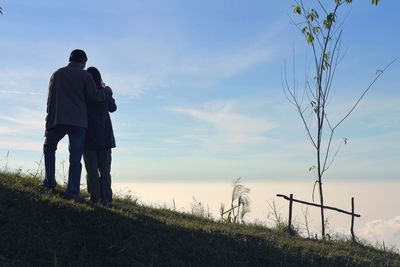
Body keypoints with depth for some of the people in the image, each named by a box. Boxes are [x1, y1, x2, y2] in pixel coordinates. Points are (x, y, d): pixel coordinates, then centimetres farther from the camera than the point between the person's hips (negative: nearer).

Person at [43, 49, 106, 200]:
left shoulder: (57, 74, 14)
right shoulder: (85, 75, 4)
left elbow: (50, 98, 13)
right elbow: (93, 96, -4)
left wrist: (49, 119, 17)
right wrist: (106, 92, 14)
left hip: (57, 120, 2)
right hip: (78, 121, -2)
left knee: (49, 148, 22)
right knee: (75, 157, -2)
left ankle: (50, 181, 12)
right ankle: (72, 191, -8)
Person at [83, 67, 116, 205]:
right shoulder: (106, 92, 2)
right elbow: (113, 108, 16)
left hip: (89, 135, -2)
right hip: (105, 136, 2)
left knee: (92, 169, 0)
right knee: (105, 169, 6)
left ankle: (95, 197, -4)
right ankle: (106, 199, 3)